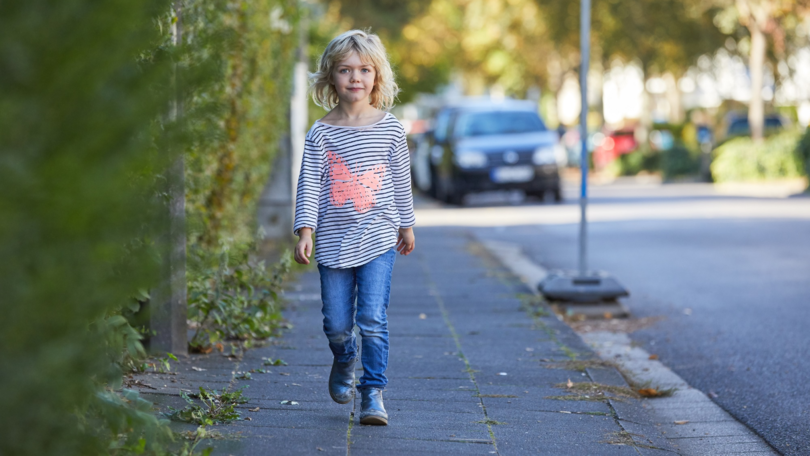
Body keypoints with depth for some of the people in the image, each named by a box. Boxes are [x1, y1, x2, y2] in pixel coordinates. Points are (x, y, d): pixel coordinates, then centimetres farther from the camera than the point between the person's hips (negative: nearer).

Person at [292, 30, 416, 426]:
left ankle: (373, 392, 0)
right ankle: (344, 361, 38)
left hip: (378, 239, -1)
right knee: (336, 324, 6)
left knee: (372, 319, -10)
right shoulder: (321, 134, -1)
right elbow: (309, 185, -2)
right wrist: (304, 231, -12)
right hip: (334, 242, 1)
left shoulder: (389, 128, 2)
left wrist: (406, 225, 18)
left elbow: (401, 180, 12)